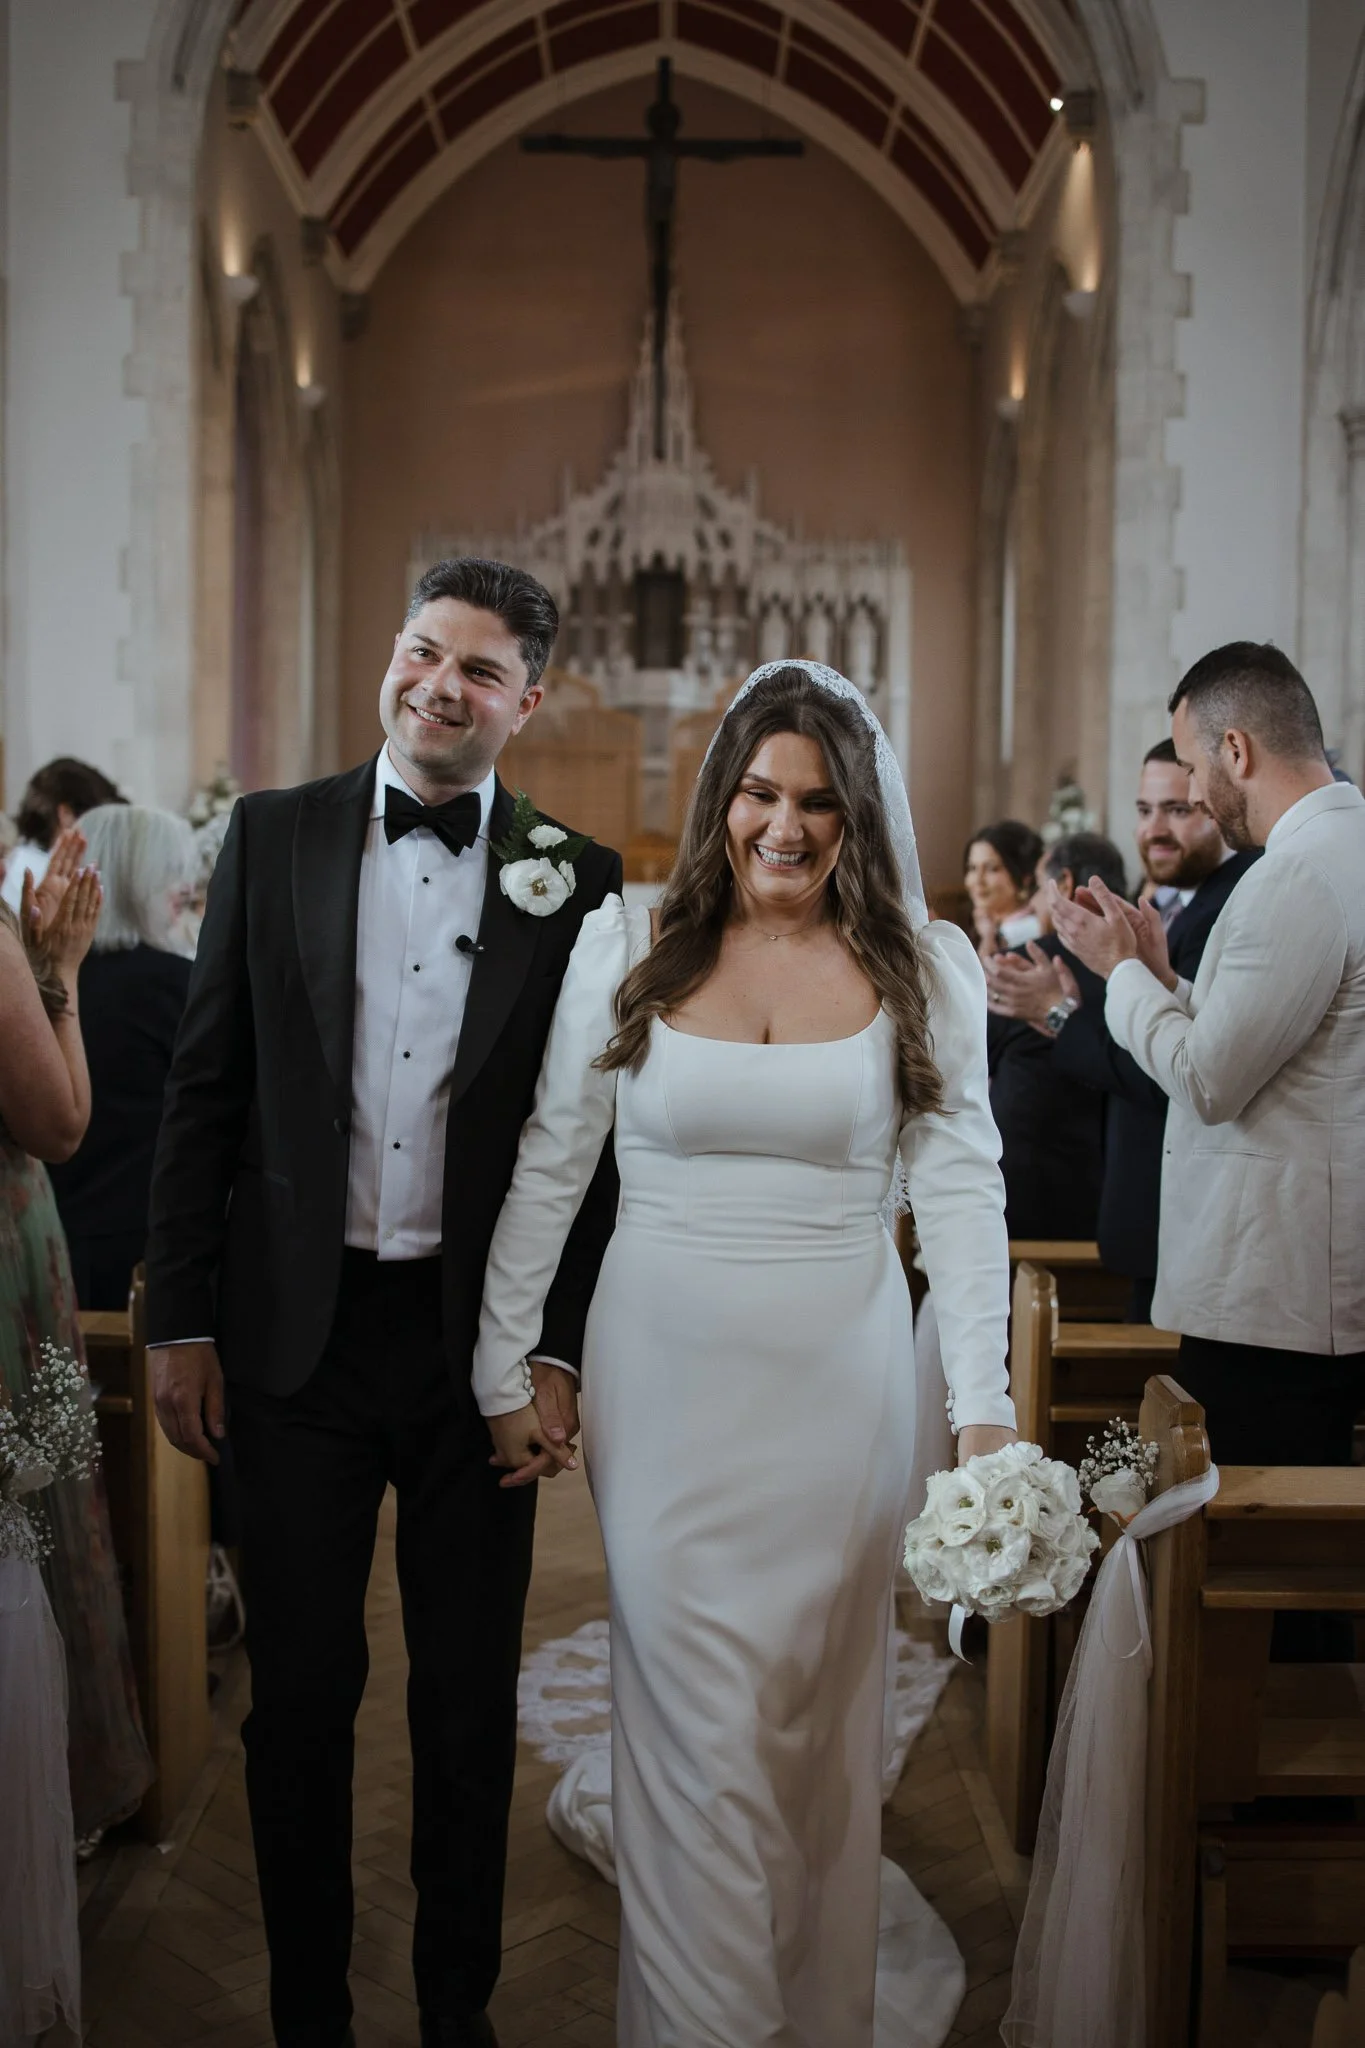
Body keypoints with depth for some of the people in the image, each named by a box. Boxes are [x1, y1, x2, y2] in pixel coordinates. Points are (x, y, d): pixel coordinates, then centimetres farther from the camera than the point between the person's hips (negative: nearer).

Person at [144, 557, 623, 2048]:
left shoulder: (575, 882, -1)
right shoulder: (273, 836, 1)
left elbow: (596, 1139, 0)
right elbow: (205, 1090, 2)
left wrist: (558, 1350, -5)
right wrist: (179, 1321, -1)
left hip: (480, 1336, 0)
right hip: (299, 1328, 1)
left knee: (469, 1700, 13)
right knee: (299, 1693, 12)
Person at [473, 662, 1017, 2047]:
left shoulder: (927, 969, -1)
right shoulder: (625, 947, -1)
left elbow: (961, 1190, -3)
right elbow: (547, 1169, 3)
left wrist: (986, 1411, -10)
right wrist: (503, 1372, 3)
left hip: (839, 1383, 1)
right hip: (663, 1376, 0)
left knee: (816, 1717, 13)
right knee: (697, 1724, 1)